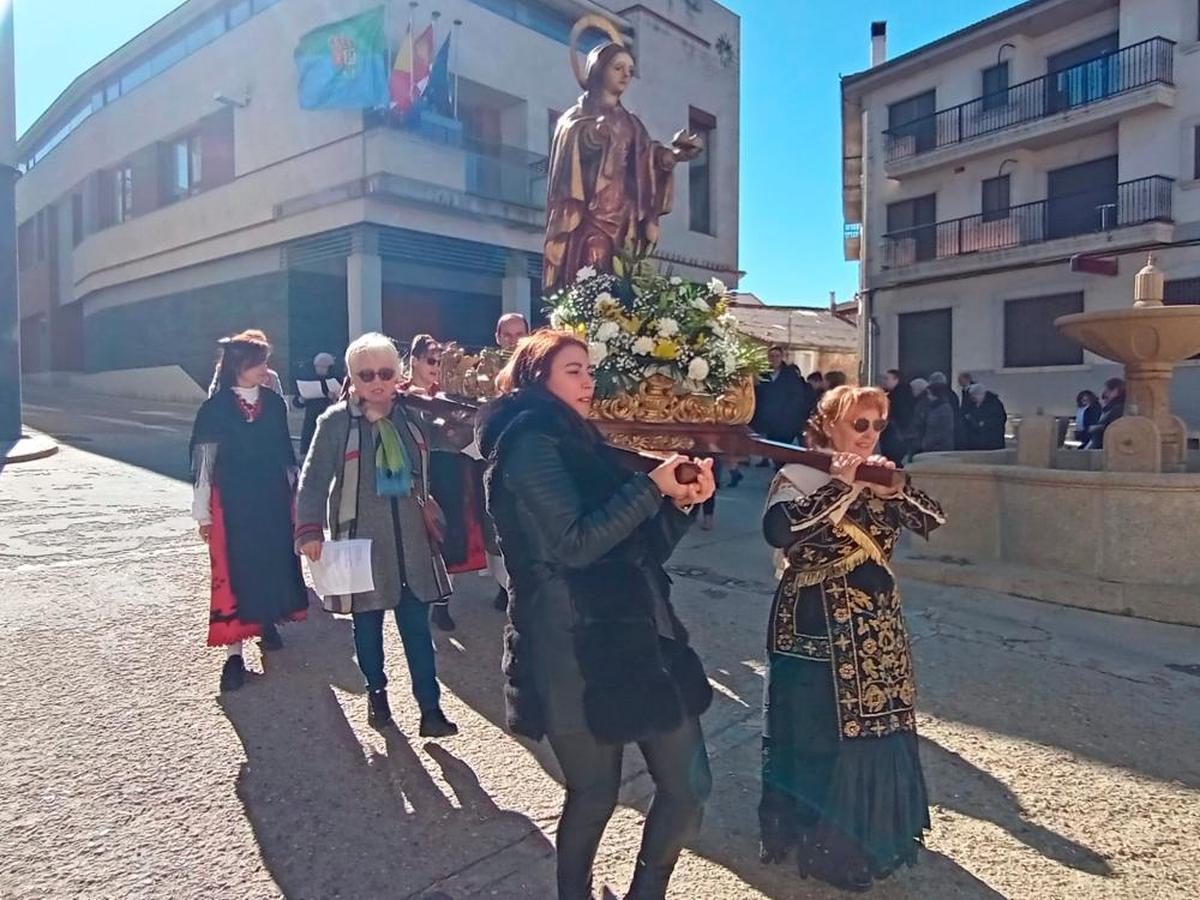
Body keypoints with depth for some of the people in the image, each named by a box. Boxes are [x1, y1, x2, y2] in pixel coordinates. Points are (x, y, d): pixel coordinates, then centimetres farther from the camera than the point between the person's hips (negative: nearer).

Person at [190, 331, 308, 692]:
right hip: (232, 502, -4)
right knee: (233, 571, -1)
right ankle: (234, 653, 5)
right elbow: (203, 461, -5)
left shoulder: (274, 403, 2)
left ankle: (267, 621, 37)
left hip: (272, 498, 4)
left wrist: (293, 494, 13)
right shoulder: (215, 408, -8)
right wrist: (203, 514, -4)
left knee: (274, 561, 13)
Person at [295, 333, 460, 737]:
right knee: (367, 623, 13)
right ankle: (376, 692, 34)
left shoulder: (411, 415, 1)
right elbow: (313, 479, -8)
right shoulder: (335, 422, -9)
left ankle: (430, 708, 9)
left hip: (410, 540, 2)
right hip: (361, 539, -2)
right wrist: (310, 531, -18)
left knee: (416, 624, 3)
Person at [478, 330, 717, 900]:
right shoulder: (531, 444, -9)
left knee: (688, 787, 10)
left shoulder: (579, 443, 18)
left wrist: (681, 502, 1)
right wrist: (652, 487, -14)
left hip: (633, 637, 8)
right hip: (576, 651, -8)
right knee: (595, 795, 7)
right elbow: (575, 543, -19)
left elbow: (642, 548, 17)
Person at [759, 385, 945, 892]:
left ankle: (871, 837, 35)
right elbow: (778, 531, -29)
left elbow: (932, 520, -1)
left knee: (875, 729, 15)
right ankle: (824, 846, 21)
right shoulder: (797, 477, -11)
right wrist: (840, 485, -28)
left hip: (876, 624, 6)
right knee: (817, 738, 3)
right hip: (816, 627, -6)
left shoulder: (880, 478, 9)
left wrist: (893, 488, -18)